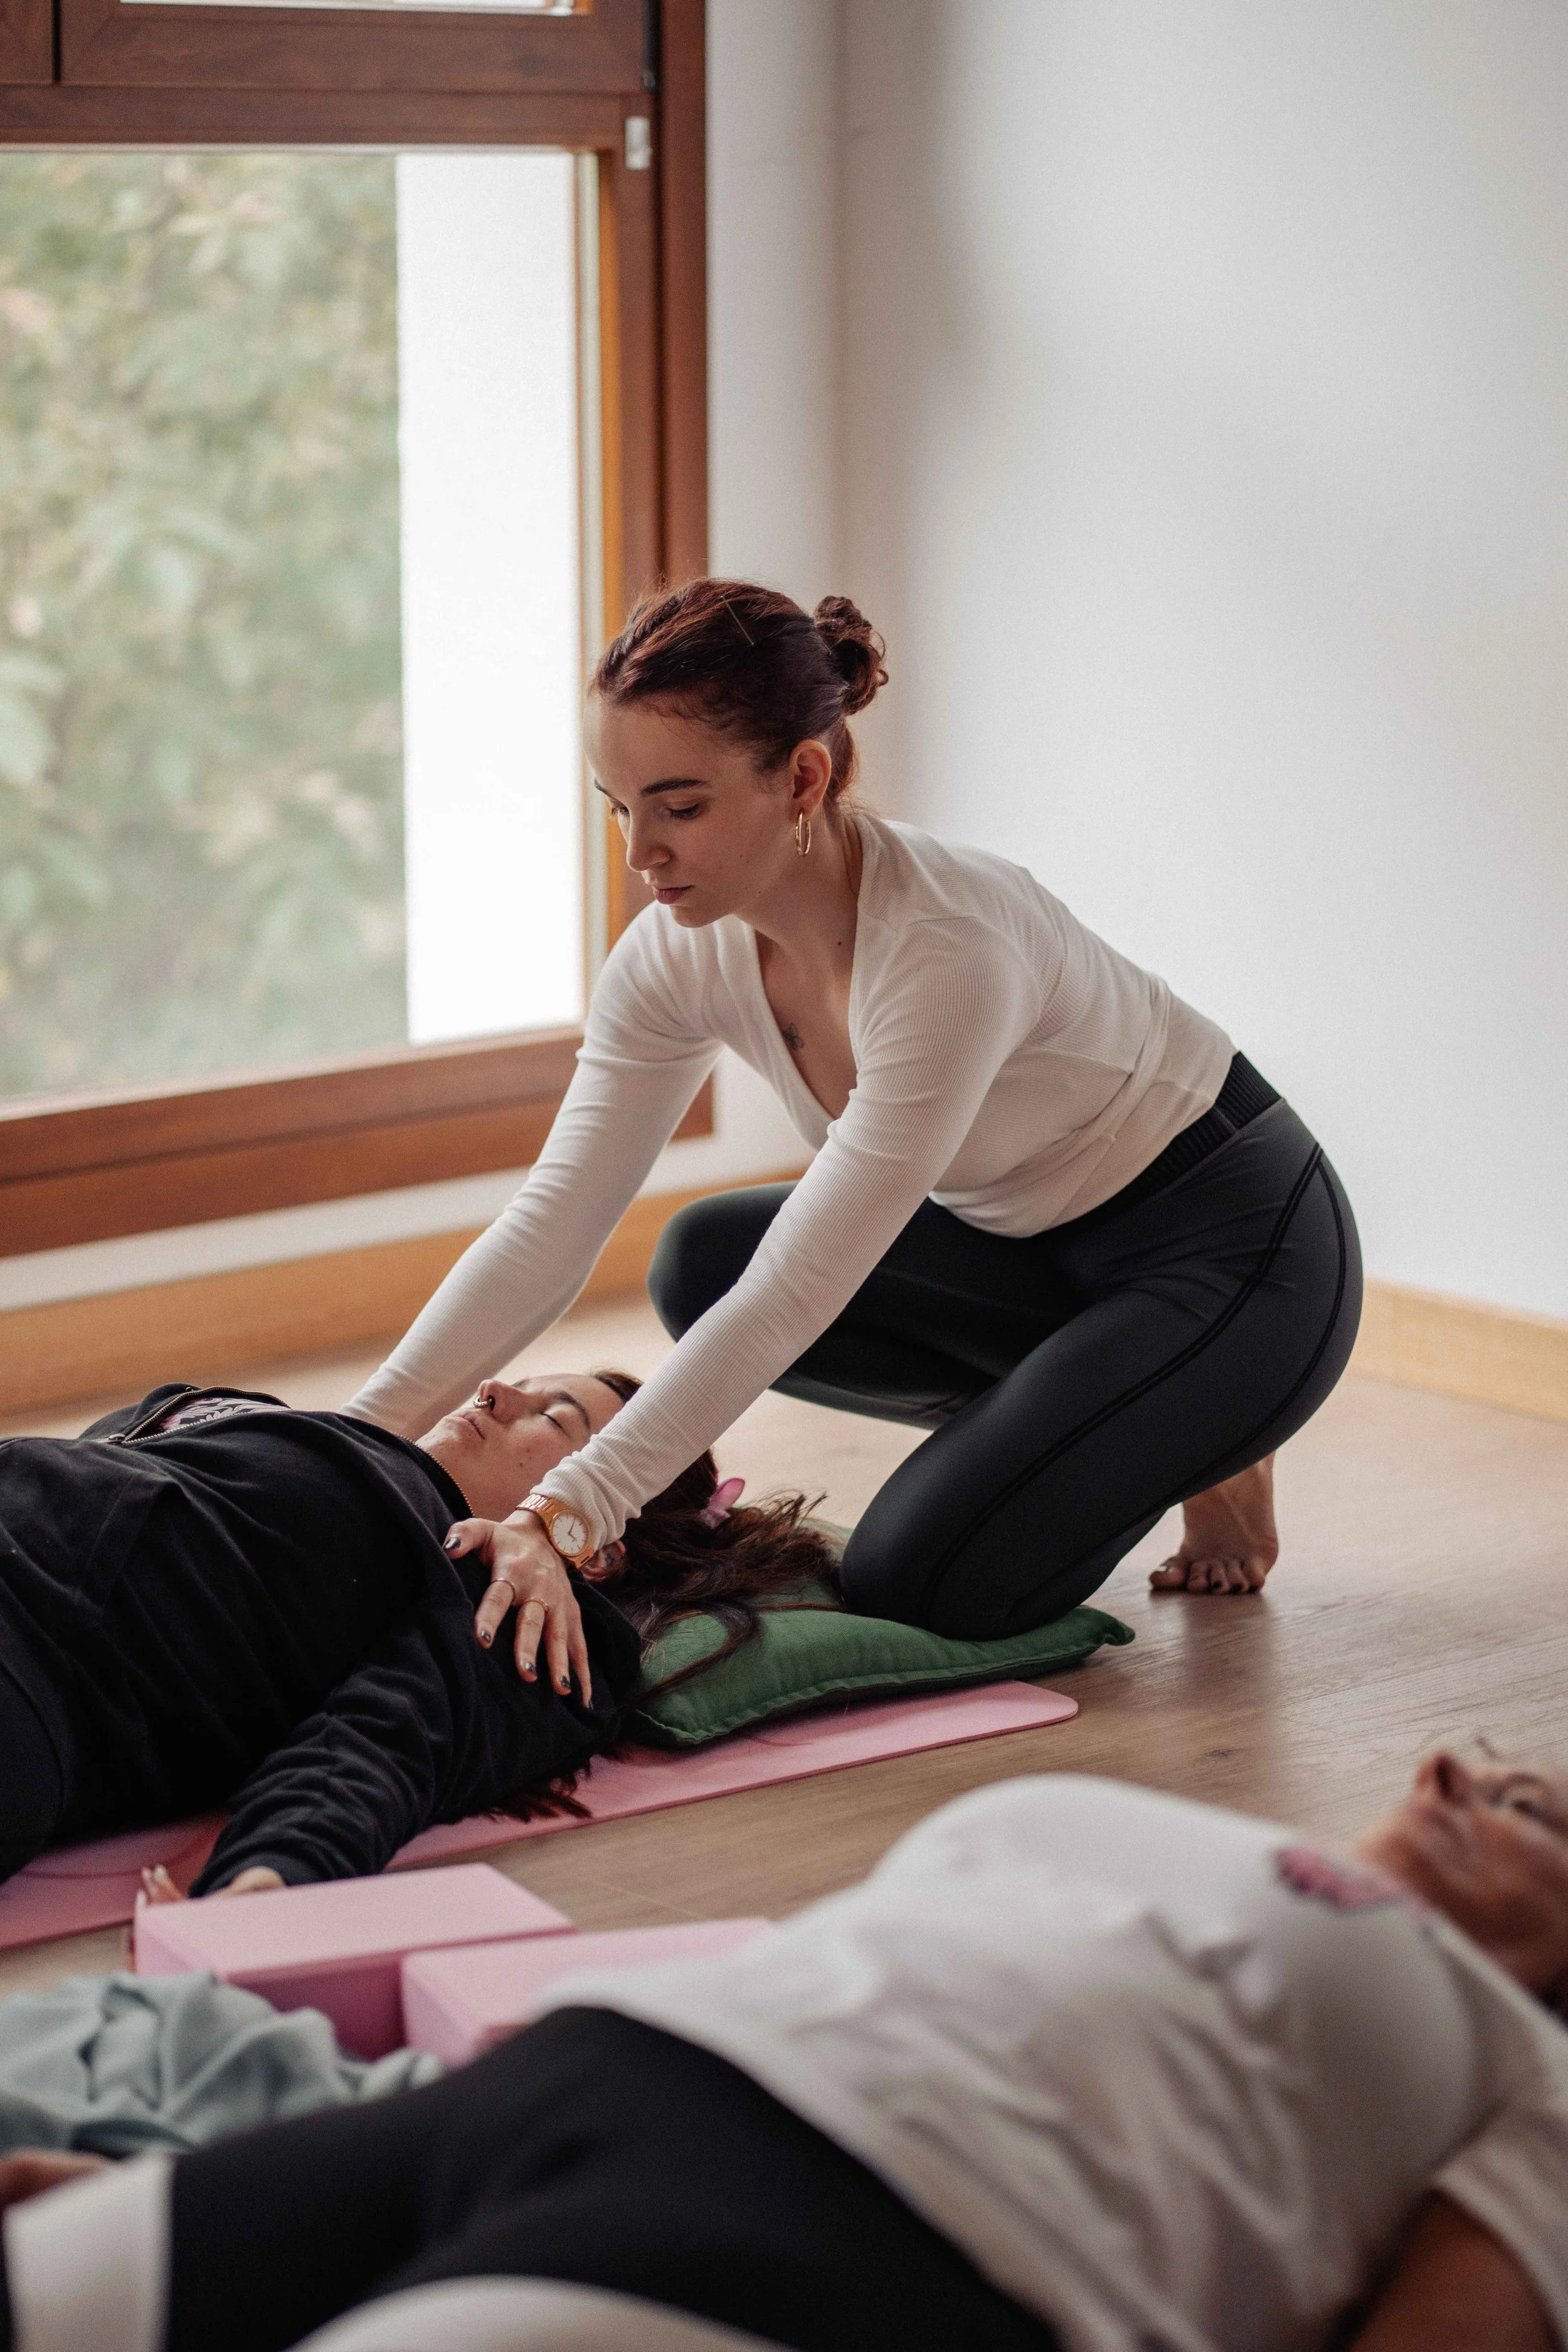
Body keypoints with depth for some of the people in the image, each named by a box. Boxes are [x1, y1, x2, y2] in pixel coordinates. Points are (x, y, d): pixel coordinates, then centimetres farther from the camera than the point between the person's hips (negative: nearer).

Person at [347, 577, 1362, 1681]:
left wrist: (564, 1519, -44)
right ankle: (1067, 1409, 8)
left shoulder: (948, 949, -35)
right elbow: (550, 1229, -15)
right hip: (1036, 1240, 8)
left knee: (916, 1588, -21)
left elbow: (795, 1297, -38)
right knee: (704, 1263, -11)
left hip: (1237, 1250, -8)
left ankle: (1203, 1455, 7)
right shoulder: (679, 955, -13)